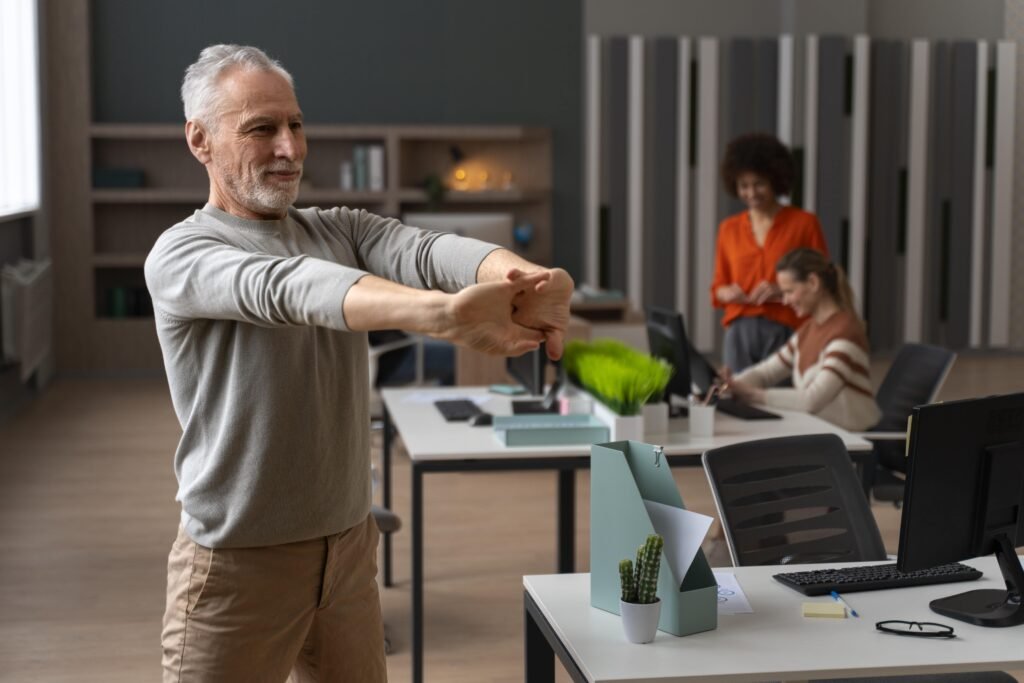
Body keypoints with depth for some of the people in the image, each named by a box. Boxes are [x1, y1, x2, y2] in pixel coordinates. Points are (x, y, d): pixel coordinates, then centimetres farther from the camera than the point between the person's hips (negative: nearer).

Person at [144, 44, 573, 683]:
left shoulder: (341, 230, 6)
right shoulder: (181, 255, -11)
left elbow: (425, 250, -15)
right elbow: (286, 287, -31)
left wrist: (530, 279, -38)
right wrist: (442, 312, -48)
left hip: (351, 549, 5)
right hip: (239, 564, -5)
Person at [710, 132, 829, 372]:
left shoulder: (804, 223, 2)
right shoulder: (729, 229, 12)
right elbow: (718, 288, 18)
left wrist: (784, 291, -13)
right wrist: (728, 293, -5)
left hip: (785, 332, -3)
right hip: (739, 333, 3)